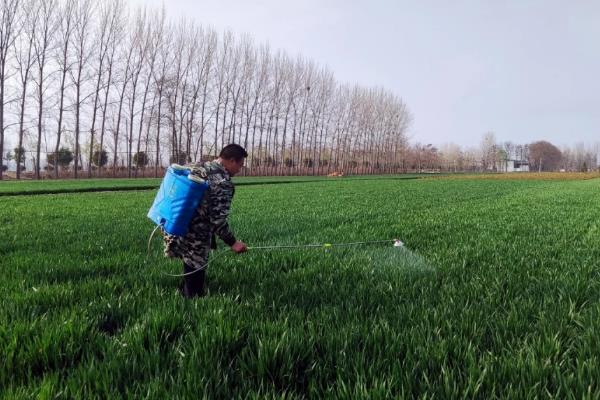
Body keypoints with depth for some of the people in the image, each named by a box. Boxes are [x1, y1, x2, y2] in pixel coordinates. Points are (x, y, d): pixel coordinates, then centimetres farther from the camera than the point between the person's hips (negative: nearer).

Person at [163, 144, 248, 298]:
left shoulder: (194, 167, 11)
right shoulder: (223, 183, -15)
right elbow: (217, 219, -19)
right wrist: (232, 242, -9)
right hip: (195, 238, -8)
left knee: (190, 268, 24)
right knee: (195, 272, 7)